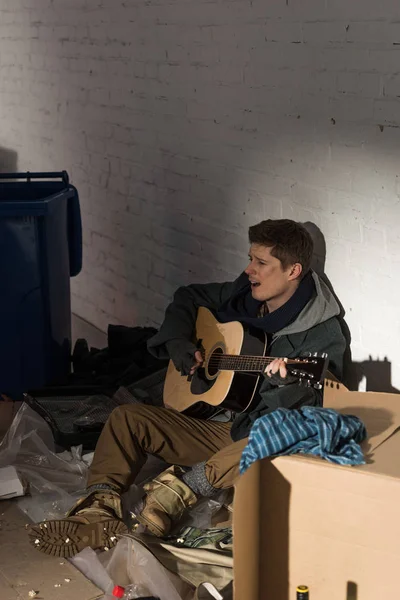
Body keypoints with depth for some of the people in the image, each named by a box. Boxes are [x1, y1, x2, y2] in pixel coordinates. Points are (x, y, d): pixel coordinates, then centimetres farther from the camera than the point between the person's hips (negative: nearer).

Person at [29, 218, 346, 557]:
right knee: (126, 417, -6)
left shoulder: (322, 332, -12)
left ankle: (178, 488, -44)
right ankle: (99, 511, -26)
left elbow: (318, 411, -20)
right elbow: (189, 297, 23)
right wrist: (177, 342, 6)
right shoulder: (243, 295, 6)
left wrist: (287, 385, -41)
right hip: (214, 424, 7)